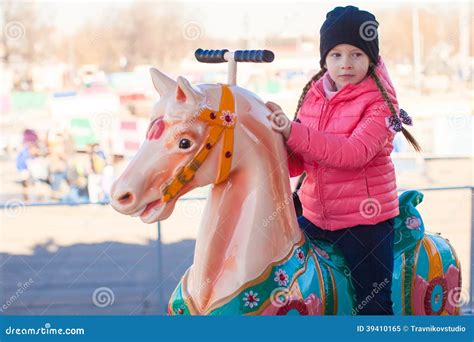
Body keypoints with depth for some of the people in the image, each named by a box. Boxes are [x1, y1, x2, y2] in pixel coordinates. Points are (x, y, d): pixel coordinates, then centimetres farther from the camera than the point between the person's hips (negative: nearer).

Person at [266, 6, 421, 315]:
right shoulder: (313, 96, 5)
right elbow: (297, 161, 9)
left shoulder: (379, 102, -11)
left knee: (373, 305, 1)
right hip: (314, 217, 6)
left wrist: (293, 131, -34)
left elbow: (355, 152, -28)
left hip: (365, 221, -6)